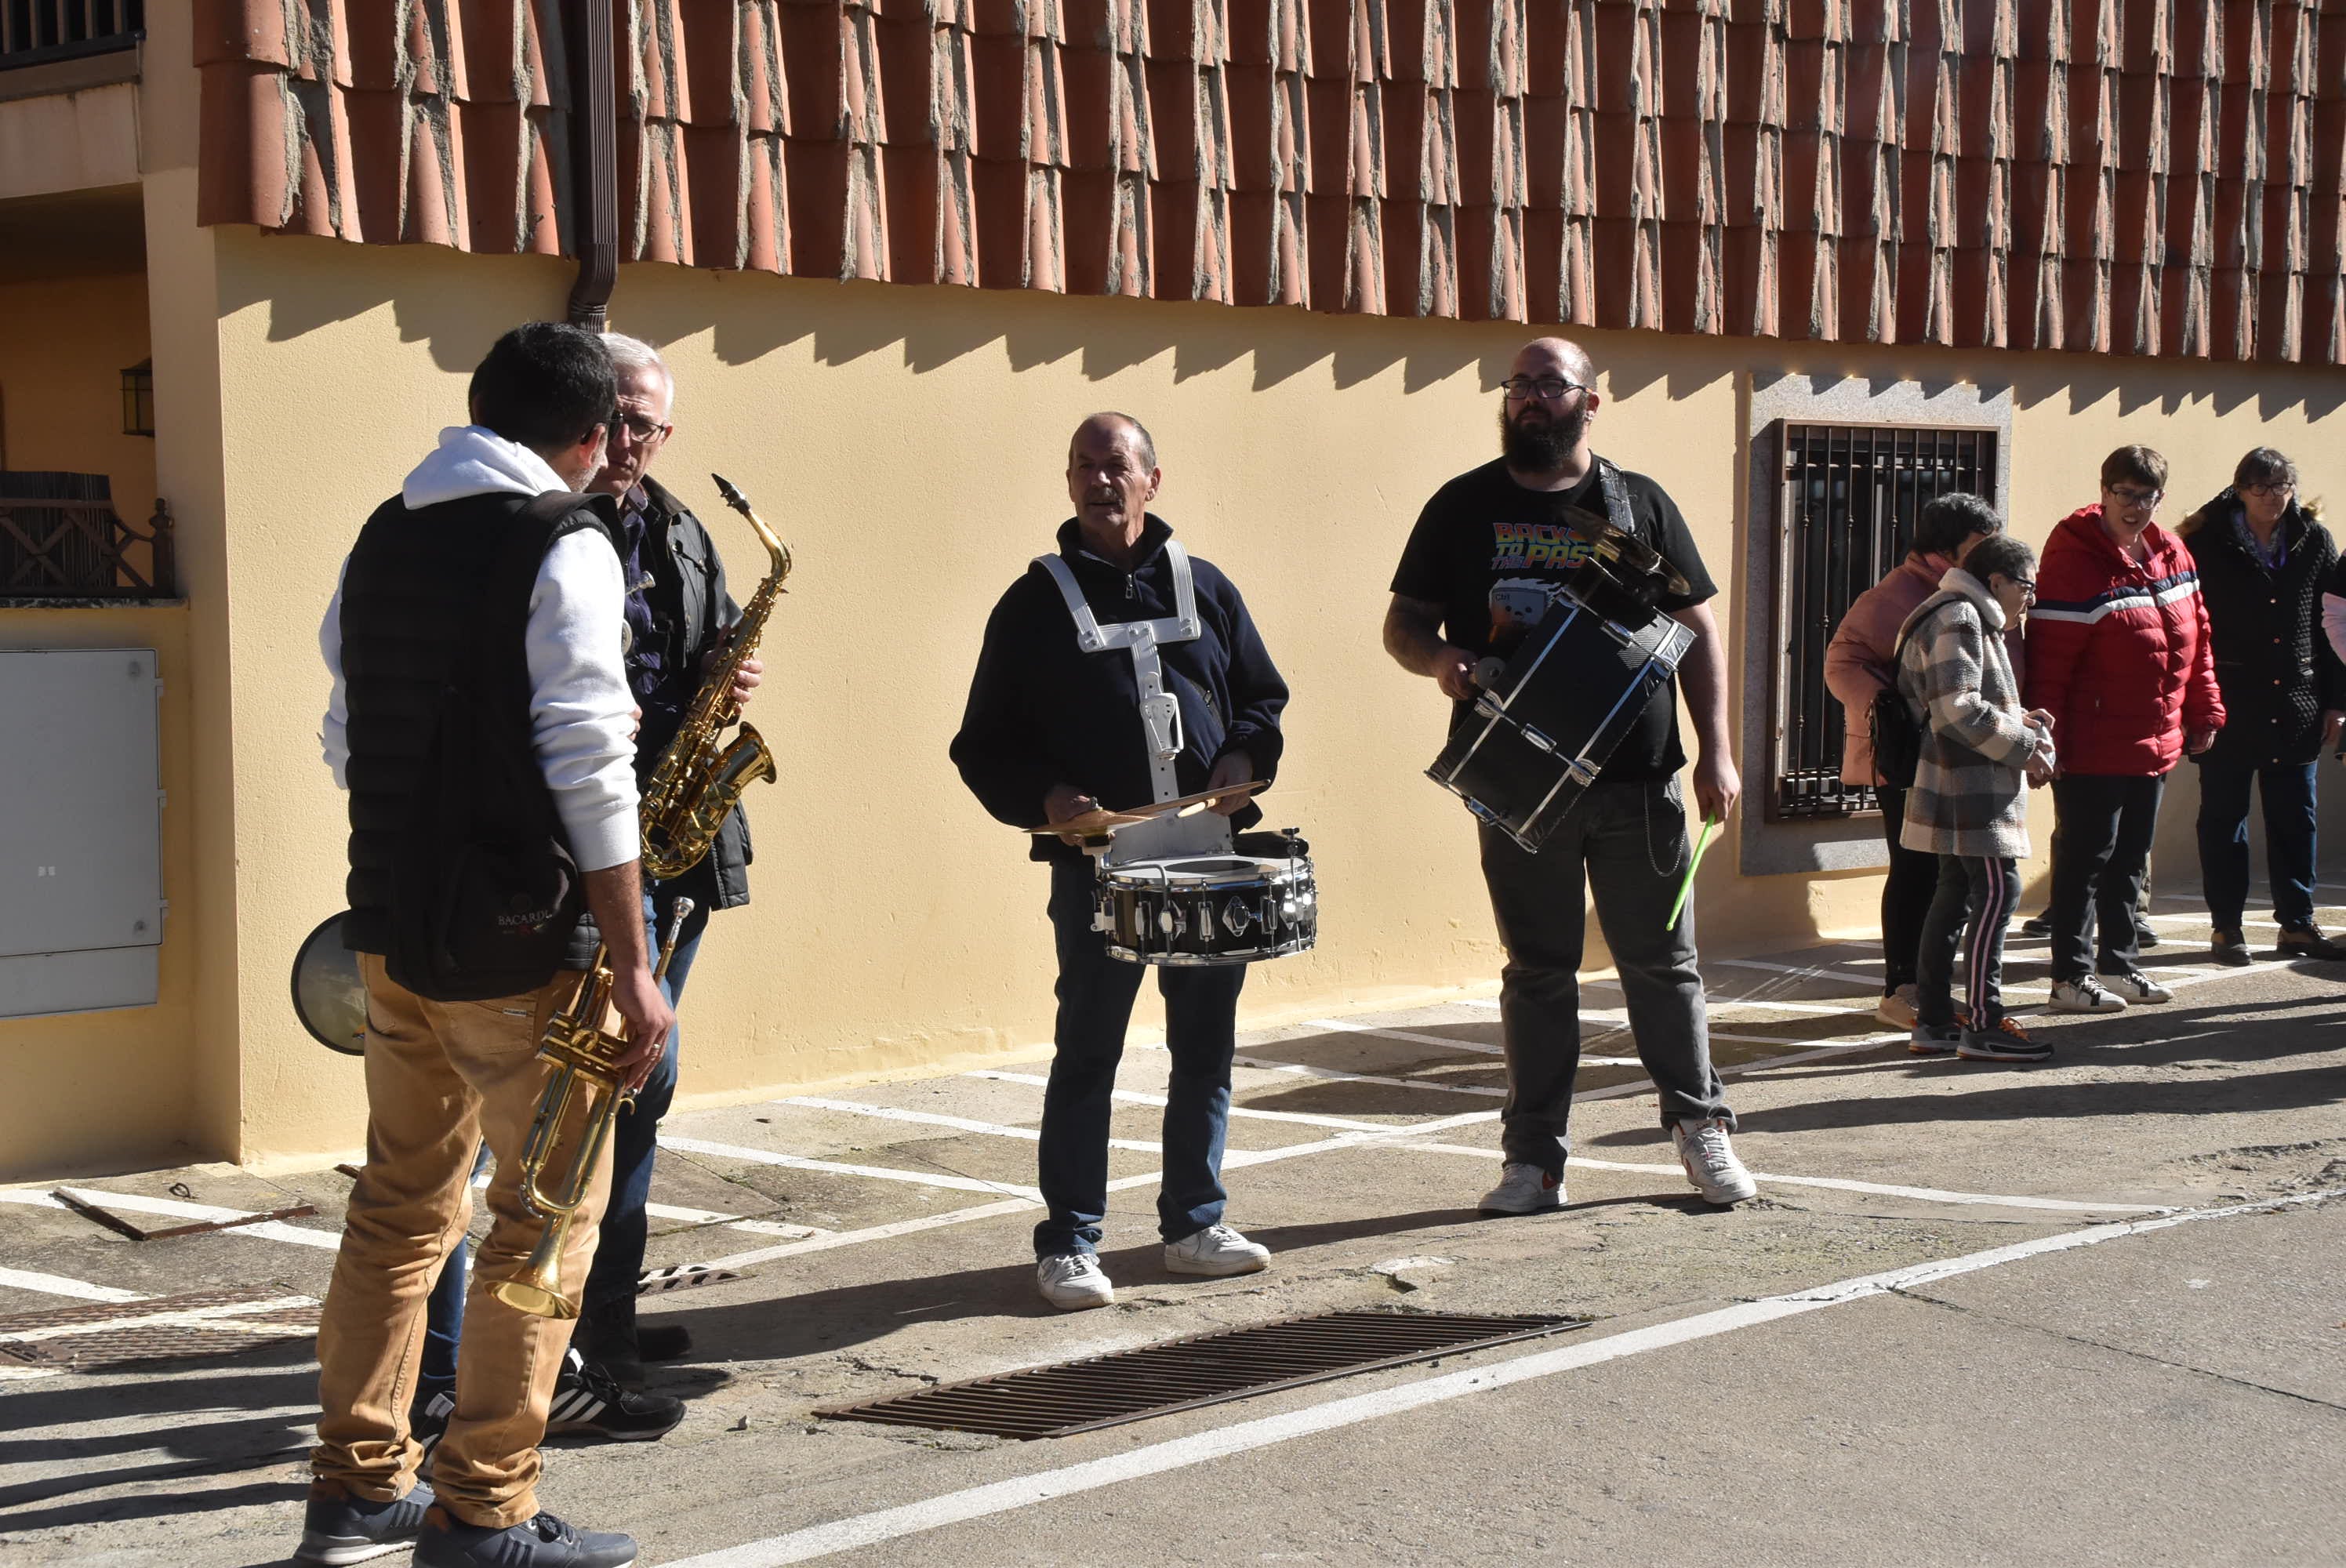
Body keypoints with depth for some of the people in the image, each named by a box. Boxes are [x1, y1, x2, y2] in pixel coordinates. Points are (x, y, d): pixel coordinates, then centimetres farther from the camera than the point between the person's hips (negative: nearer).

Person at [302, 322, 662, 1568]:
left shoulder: (386, 536, 12)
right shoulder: (567, 543, -11)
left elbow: (348, 744, 16)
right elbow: (589, 765, -17)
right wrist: (631, 965, -15)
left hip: (390, 918, 8)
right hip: (514, 935, -7)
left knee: (402, 1204, 16)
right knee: (549, 1210, 2)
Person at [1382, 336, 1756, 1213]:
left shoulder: (1640, 506, 7)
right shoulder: (1464, 507, 8)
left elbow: (1696, 631, 8)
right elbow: (1404, 623, 10)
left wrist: (1715, 752, -2)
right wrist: (1438, 659, -14)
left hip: (1638, 780, 0)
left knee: (1661, 959, 5)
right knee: (1537, 970, 6)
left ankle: (1700, 1126, 19)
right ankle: (1534, 1158, 12)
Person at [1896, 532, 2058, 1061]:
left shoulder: (1973, 620, 21)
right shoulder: (1957, 620, -13)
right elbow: (1959, 711, -22)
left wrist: (2023, 721, 9)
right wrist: (2026, 747, -15)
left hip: (1968, 789, 11)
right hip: (1970, 786, -11)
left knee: (1955, 894, 11)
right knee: (1997, 891, -10)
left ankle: (1933, 1021, 14)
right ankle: (1984, 1025, -8)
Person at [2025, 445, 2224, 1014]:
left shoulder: (2172, 555, 8)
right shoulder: (2075, 561, -16)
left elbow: (2195, 640, 16)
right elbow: (2048, 660, -18)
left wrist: (2203, 711, 14)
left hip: (2154, 745, 8)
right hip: (2093, 749, -8)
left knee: (2131, 859, 17)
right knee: (2085, 859, -1)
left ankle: (2119, 963, 28)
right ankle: (2072, 976, 6)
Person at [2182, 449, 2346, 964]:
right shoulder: (2206, 544, -4)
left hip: (2295, 704, 3)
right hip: (2229, 703, -3)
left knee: (2295, 819, 9)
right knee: (2224, 817, 4)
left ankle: (2297, 923, 18)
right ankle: (2227, 927, 10)